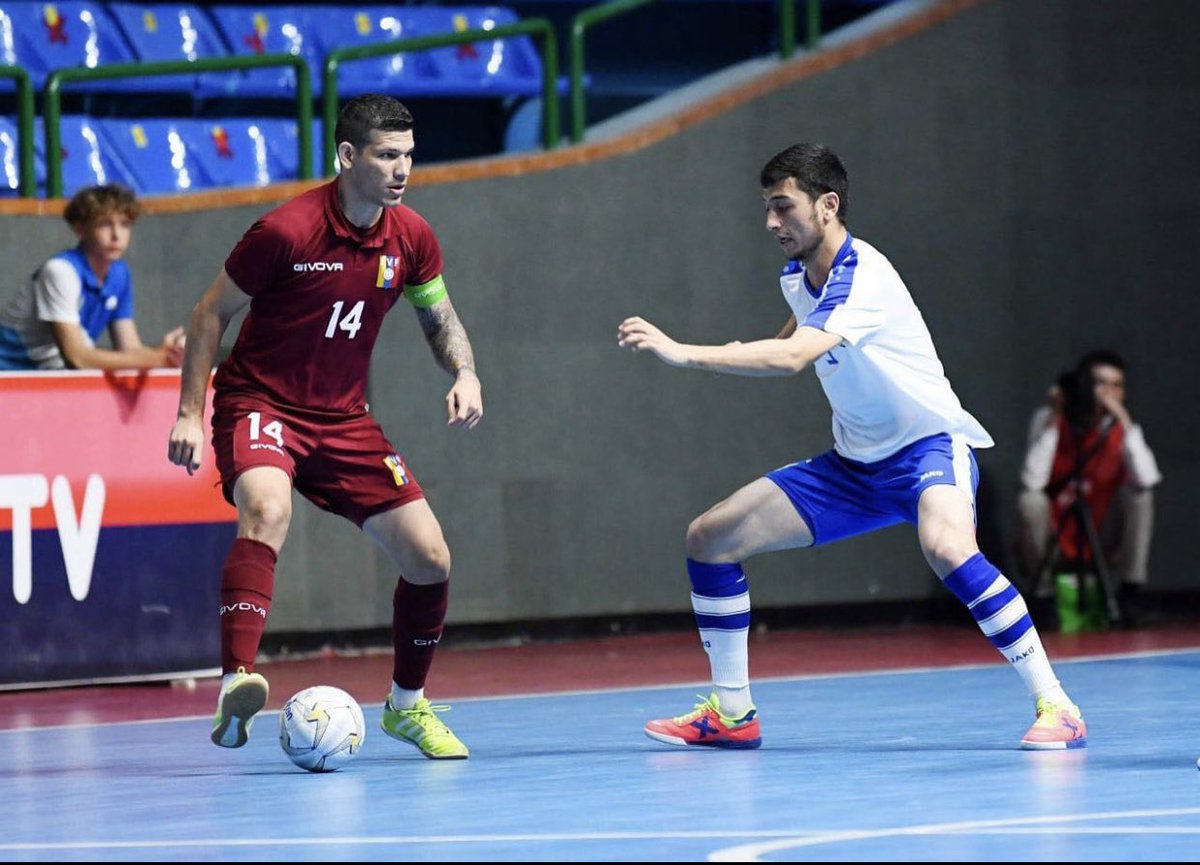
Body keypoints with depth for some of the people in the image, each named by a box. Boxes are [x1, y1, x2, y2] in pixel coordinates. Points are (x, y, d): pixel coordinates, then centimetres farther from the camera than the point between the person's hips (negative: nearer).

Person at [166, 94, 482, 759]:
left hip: (343, 419, 6)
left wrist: (464, 374, -5)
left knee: (429, 556, -1)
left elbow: (440, 318, 15)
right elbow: (211, 313, -6)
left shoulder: (411, 238, -2)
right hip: (258, 404, -6)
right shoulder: (286, 230, -18)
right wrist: (189, 414, -9)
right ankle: (236, 686, -48)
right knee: (267, 510, -37)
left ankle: (407, 705, 23)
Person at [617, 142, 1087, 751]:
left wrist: (683, 353, -42)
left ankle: (1054, 706, -31)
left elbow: (792, 358, -40)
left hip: (929, 447, -9)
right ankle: (731, 714, 13)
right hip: (854, 463, 9)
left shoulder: (862, 279, -25)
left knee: (945, 545, -40)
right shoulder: (798, 277, 4)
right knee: (709, 537, 1)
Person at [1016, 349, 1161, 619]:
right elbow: (1032, 481, -26)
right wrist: (1055, 421, -27)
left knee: (1138, 492, -20)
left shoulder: (1120, 427, -7)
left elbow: (1147, 480, -26)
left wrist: (1125, 422, -28)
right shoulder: (1046, 419, -11)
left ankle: (1129, 595, -13)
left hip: (1101, 548, 1)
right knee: (1031, 501, -30)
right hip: (1052, 546, -1)